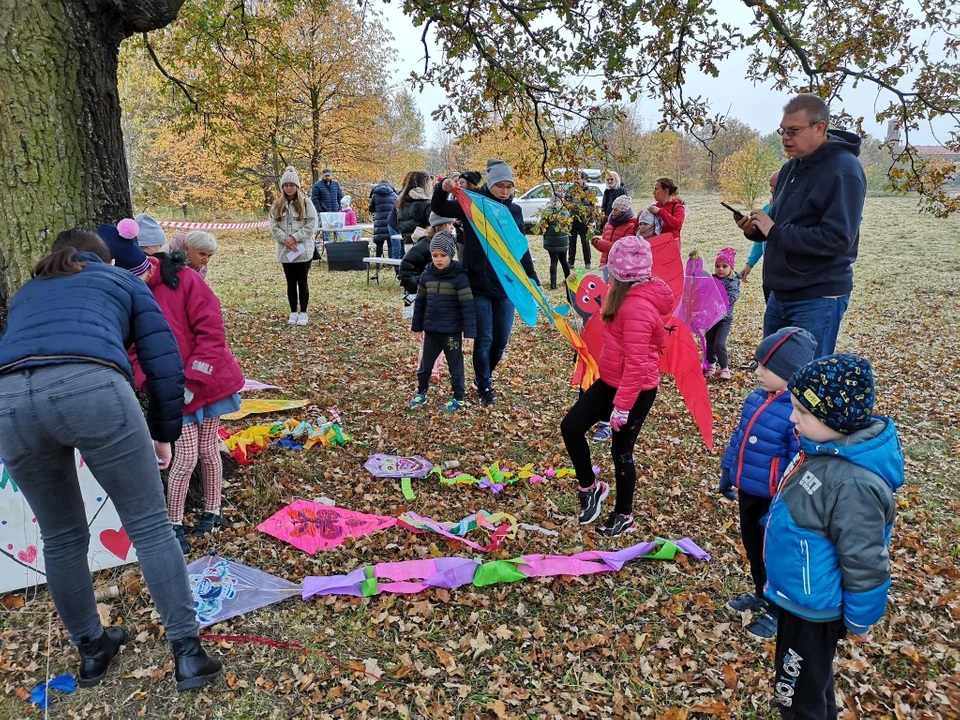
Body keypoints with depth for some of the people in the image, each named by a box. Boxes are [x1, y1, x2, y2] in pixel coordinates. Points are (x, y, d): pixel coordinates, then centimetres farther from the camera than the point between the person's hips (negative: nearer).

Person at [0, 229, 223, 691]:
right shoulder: (122, 282, 28)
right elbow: (164, 364, 18)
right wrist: (164, 433, 26)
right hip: (92, 388, -4)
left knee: (61, 539, 21)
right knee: (149, 527, 7)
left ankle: (91, 650, 36)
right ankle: (187, 652, 10)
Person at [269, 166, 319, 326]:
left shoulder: (306, 203, -3)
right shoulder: (277, 205, 7)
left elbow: (311, 225, -9)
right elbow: (273, 226, 2)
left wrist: (295, 238, -15)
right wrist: (285, 240, -13)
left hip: (303, 250, -3)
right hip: (285, 251, 3)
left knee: (302, 282, 3)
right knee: (291, 282, 10)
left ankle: (303, 313, 12)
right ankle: (293, 312, 18)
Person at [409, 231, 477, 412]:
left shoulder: (459, 276, -12)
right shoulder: (426, 275, 2)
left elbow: (468, 305, -13)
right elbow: (420, 302, 11)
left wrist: (469, 332, -16)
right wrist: (417, 326, 12)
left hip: (452, 331, -4)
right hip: (431, 329, 5)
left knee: (455, 366, 8)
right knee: (425, 364, 14)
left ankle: (459, 398, 23)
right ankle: (421, 393, 31)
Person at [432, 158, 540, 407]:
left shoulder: (515, 211, 8)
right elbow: (438, 208, -9)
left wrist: (534, 281, 13)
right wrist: (442, 188, -29)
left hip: (506, 286, 4)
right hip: (478, 286, -4)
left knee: (501, 340, 8)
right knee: (484, 339, -1)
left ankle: (484, 376, 34)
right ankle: (484, 387, 17)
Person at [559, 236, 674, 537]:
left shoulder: (637, 306, -26)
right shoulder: (631, 295, 6)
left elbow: (636, 362, -27)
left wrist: (622, 405, -24)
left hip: (636, 391, -9)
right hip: (611, 382, 9)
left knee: (621, 451, 6)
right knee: (571, 426, 4)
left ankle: (624, 516, 27)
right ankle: (590, 487, 22)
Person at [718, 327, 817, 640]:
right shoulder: (756, 399, -3)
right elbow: (739, 437, 11)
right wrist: (727, 471, 16)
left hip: (774, 499, -8)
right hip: (747, 491, 8)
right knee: (752, 545, 25)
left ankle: (776, 609, 36)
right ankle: (761, 593, 48)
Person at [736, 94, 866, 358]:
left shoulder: (844, 170, -16)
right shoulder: (792, 166, 12)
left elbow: (837, 239, -25)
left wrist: (774, 231, -22)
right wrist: (756, 229, -2)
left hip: (818, 299, -9)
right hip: (780, 294, 9)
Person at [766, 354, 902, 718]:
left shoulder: (854, 484, -35)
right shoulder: (825, 447, -7)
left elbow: (865, 563, -25)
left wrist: (859, 622, -12)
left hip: (813, 609, -8)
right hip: (797, 594, 8)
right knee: (810, 681, 30)